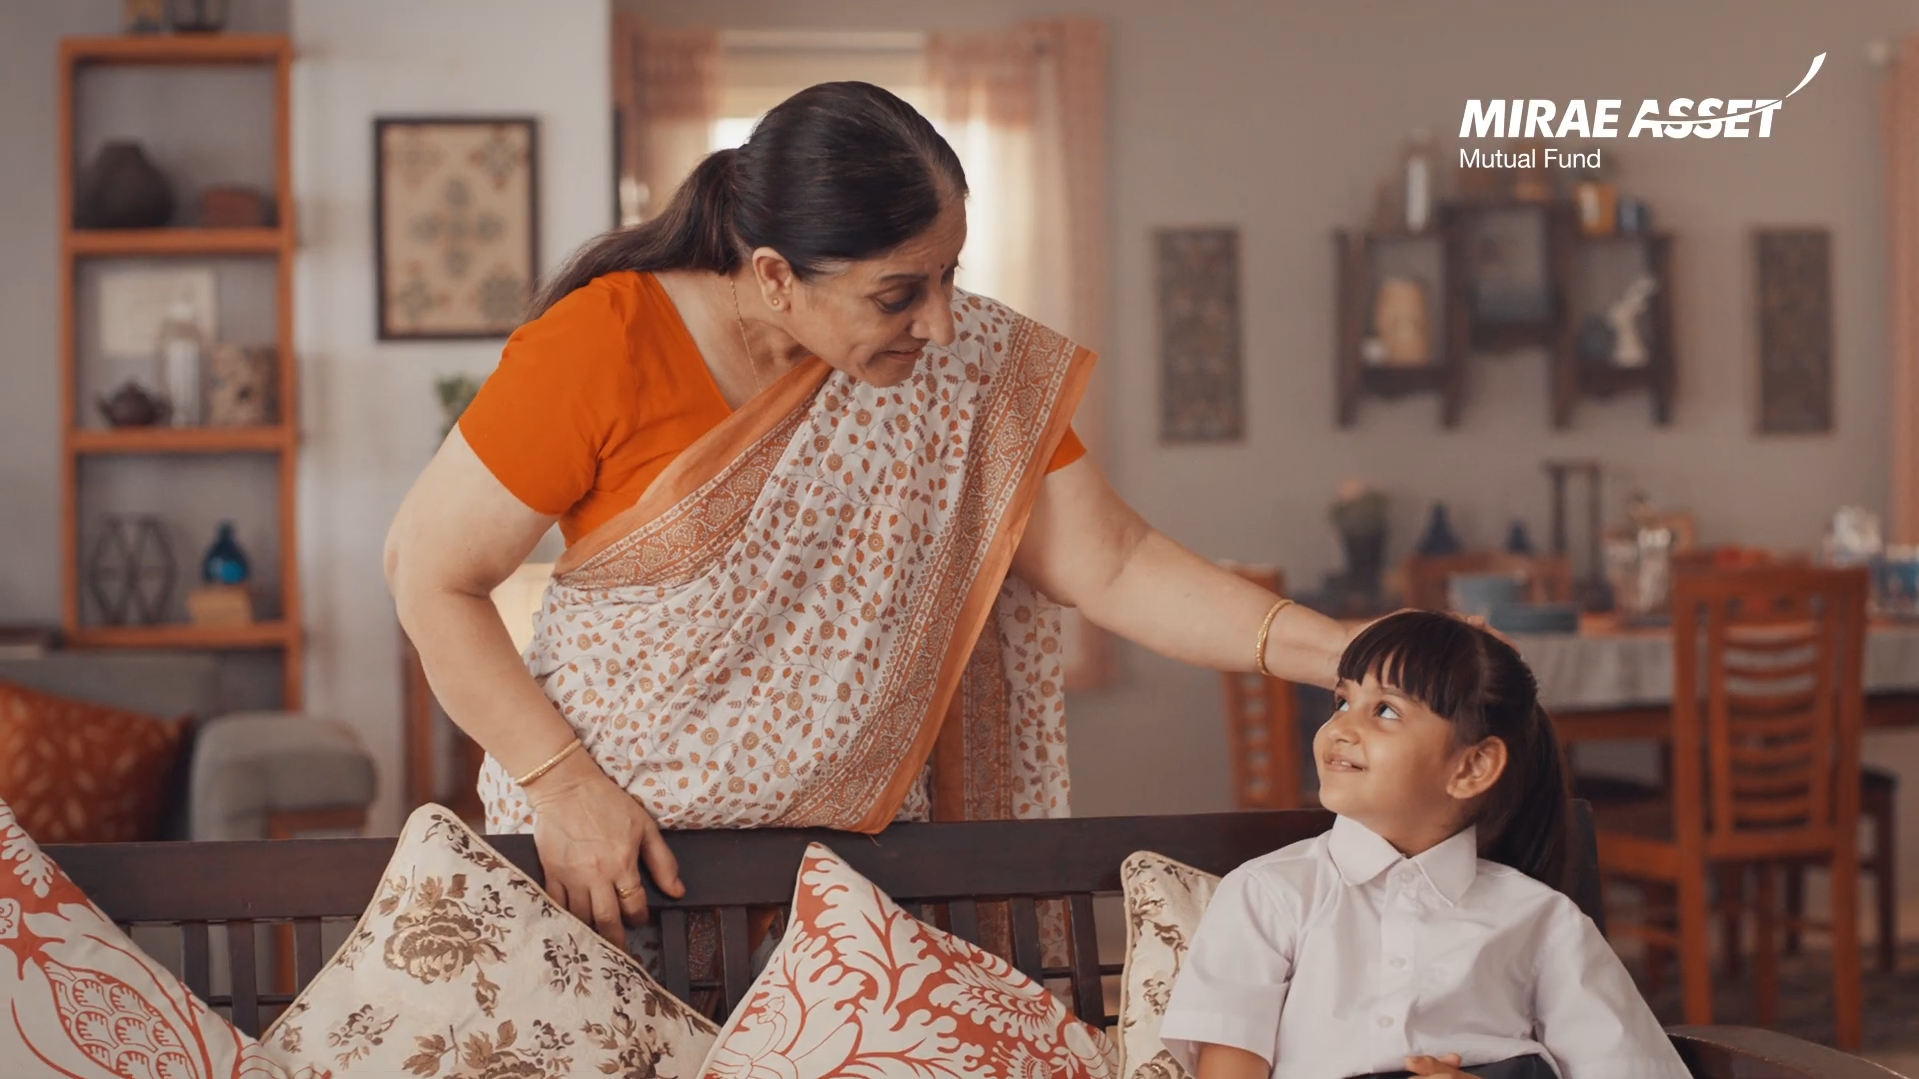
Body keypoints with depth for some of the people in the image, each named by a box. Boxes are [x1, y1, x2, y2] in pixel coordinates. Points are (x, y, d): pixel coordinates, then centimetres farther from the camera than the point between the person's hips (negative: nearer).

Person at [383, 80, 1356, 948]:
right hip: (606, 849, -2)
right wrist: (561, 782, -15)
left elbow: (1112, 566, -6)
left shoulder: (967, 367, -6)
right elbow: (429, 572, -9)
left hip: (861, 839, 3)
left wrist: (1332, 651, -18)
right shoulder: (604, 350, -16)